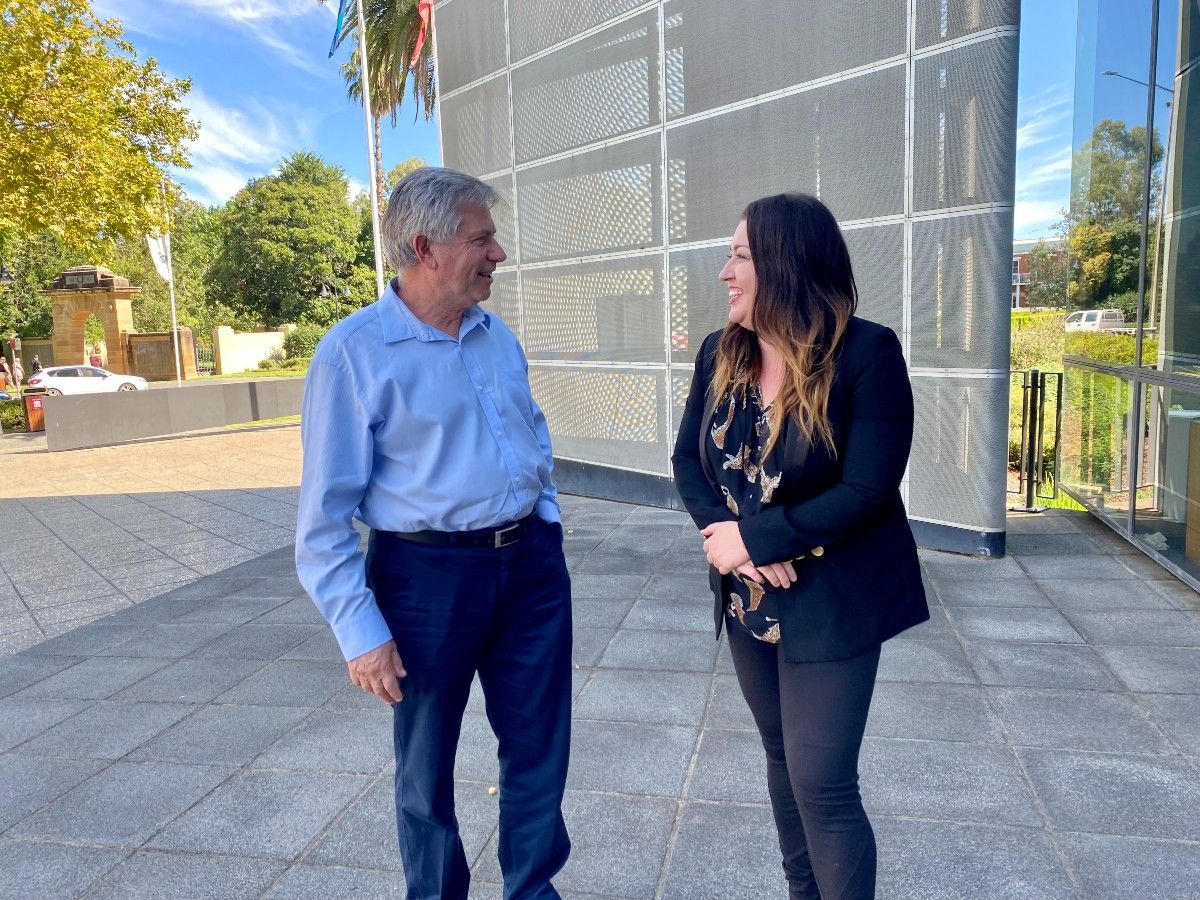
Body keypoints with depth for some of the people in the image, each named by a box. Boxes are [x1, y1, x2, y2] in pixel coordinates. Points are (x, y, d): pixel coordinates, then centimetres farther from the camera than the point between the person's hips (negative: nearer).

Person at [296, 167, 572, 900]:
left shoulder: (497, 334, 6)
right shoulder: (354, 352, -13)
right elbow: (326, 513, -13)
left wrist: (545, 527, 11)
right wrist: (362, 631, -14)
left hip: (531, 565, 6)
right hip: (427, 575, -5)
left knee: (540, 747, 17)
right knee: (428, 764, 15)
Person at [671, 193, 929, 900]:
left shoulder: (867, 353, -17)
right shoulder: (720, 354, 0)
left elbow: (866, 491, -21)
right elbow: (688, 459, 0)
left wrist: (752, 538, -21)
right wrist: (729, 539, -17)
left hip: (830, 604, -5)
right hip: (748, 597, 6)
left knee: (823, 783, -1)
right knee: (783, 756, 20)